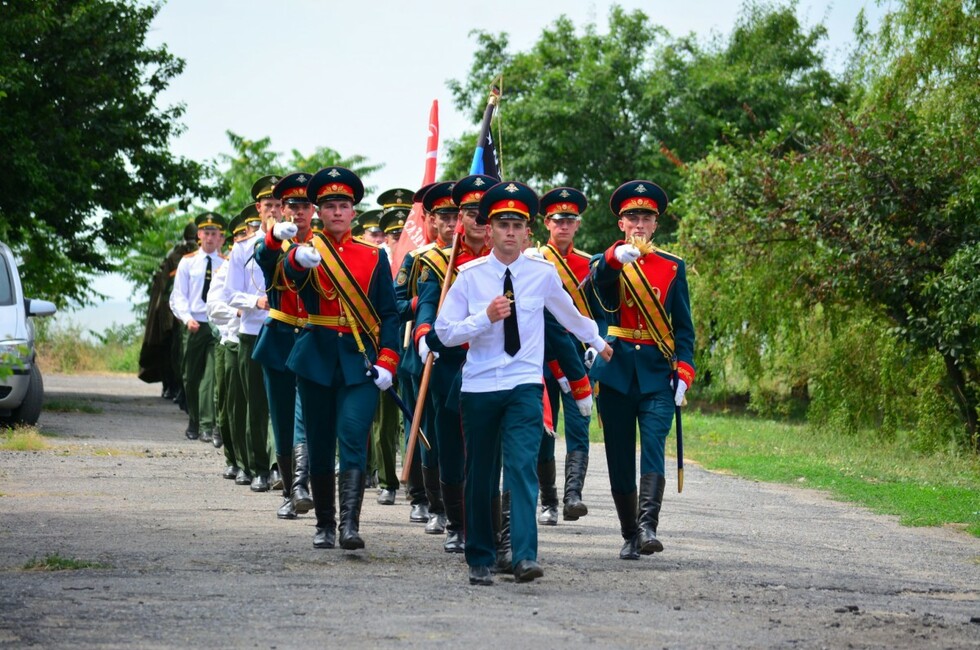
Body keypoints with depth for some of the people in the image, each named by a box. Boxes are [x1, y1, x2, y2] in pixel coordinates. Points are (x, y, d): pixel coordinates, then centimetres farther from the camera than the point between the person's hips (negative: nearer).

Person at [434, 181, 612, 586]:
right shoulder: (470, 275, -2)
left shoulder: (543, 274, 2)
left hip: (525, 386, -1)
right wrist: (486, 317, -18)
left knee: (522, 466, -16)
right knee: (480, 475, 7)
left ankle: (525, 557, -24)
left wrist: (598, 342, 37)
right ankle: (480, 560, 18)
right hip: (479, 388, 1)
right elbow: (445, 331, -4)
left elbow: (569, 313, 22)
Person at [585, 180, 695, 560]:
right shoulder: (605, 262, 7)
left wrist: (684, 372, -5)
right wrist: (617, 257, -39)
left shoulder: (672, 267, 9)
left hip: (657, 372, -1)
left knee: (653, 448, -17)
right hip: (616, 371, 1)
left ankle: (648, 526, -28)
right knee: (620, 458, 4)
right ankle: (629, 536, 14)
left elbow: (684, 327, 8)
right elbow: (595, 288, -19)